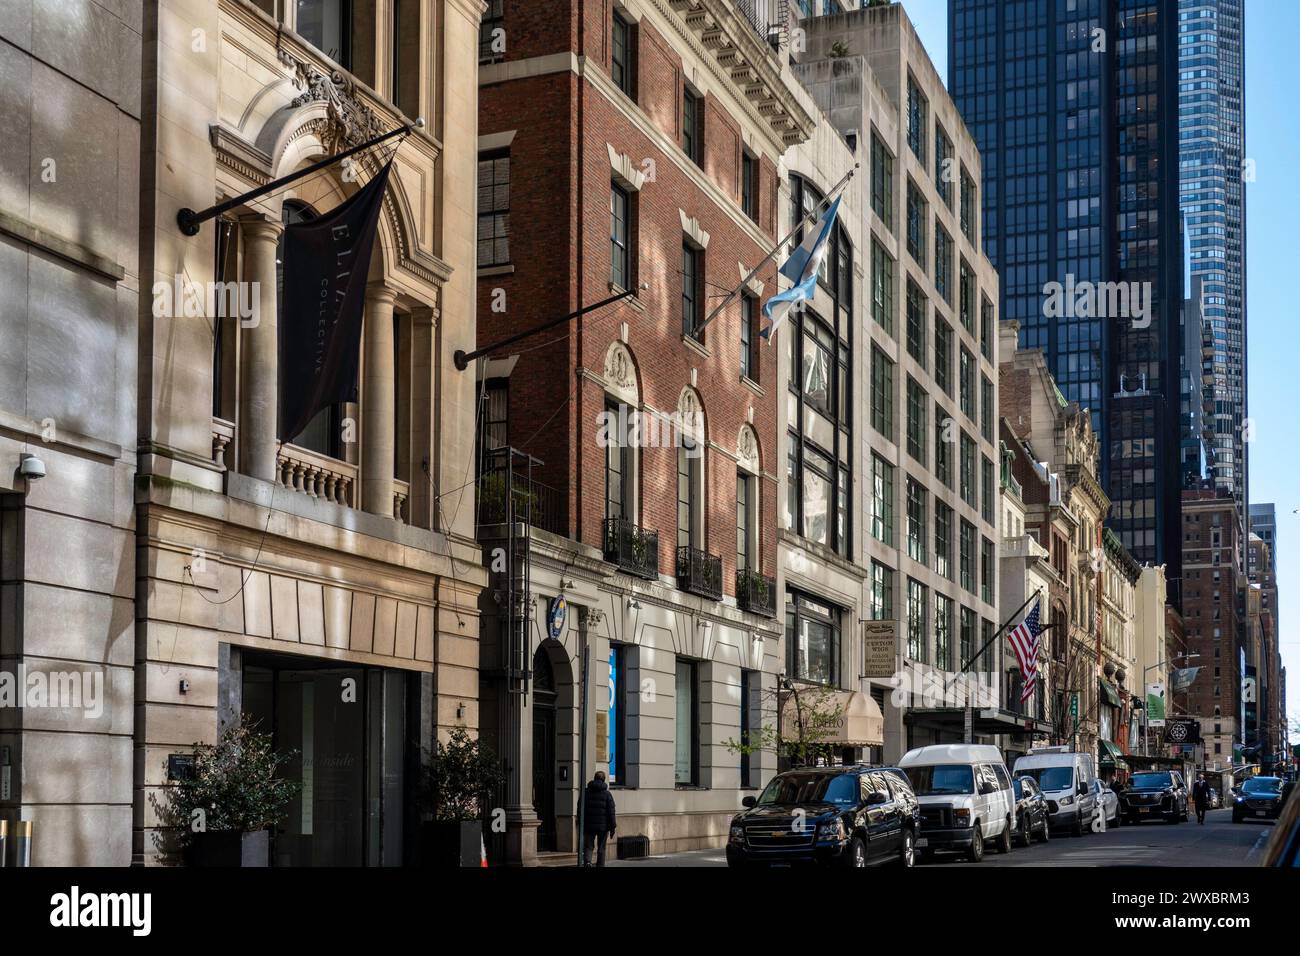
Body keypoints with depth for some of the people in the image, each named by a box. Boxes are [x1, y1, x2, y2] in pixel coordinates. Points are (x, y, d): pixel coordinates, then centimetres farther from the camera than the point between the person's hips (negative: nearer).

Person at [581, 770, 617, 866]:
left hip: (589, 826, 1)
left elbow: (581, 809, 5)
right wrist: (612, 827, -1)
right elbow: (611, 812, -4)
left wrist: (581, 824, 11)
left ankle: (587, 861, -20)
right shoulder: (607, 794, -1)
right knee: (601, 848, 9)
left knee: (588, 846, 4)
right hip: (603, 826, -1)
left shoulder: (586, 792, 4)